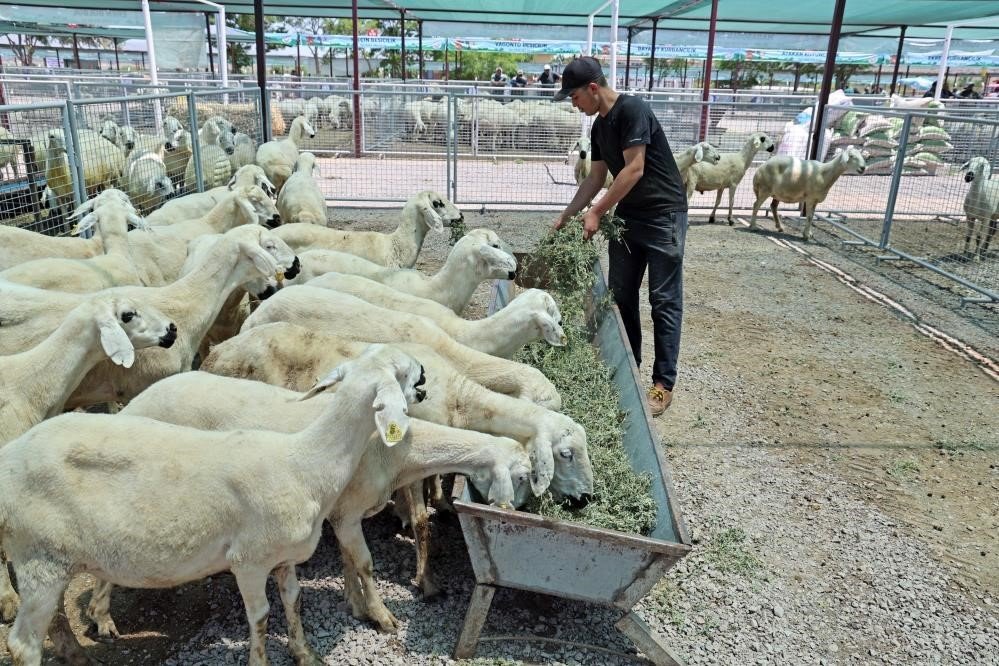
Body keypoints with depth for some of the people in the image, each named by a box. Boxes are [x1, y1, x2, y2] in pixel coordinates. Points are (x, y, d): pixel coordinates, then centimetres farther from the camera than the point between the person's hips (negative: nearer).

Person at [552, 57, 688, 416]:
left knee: (664, 301, -5)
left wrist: (596, 212, -17)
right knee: (621, 296, 9)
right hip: (628, 216, 9)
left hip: (663, 215, -8)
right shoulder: (599, 127, 10)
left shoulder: (633, 110, -16)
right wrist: (566, 215, 12)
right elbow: (596, 177, 16)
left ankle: (664, 384, 0)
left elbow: (634, 170, -21)